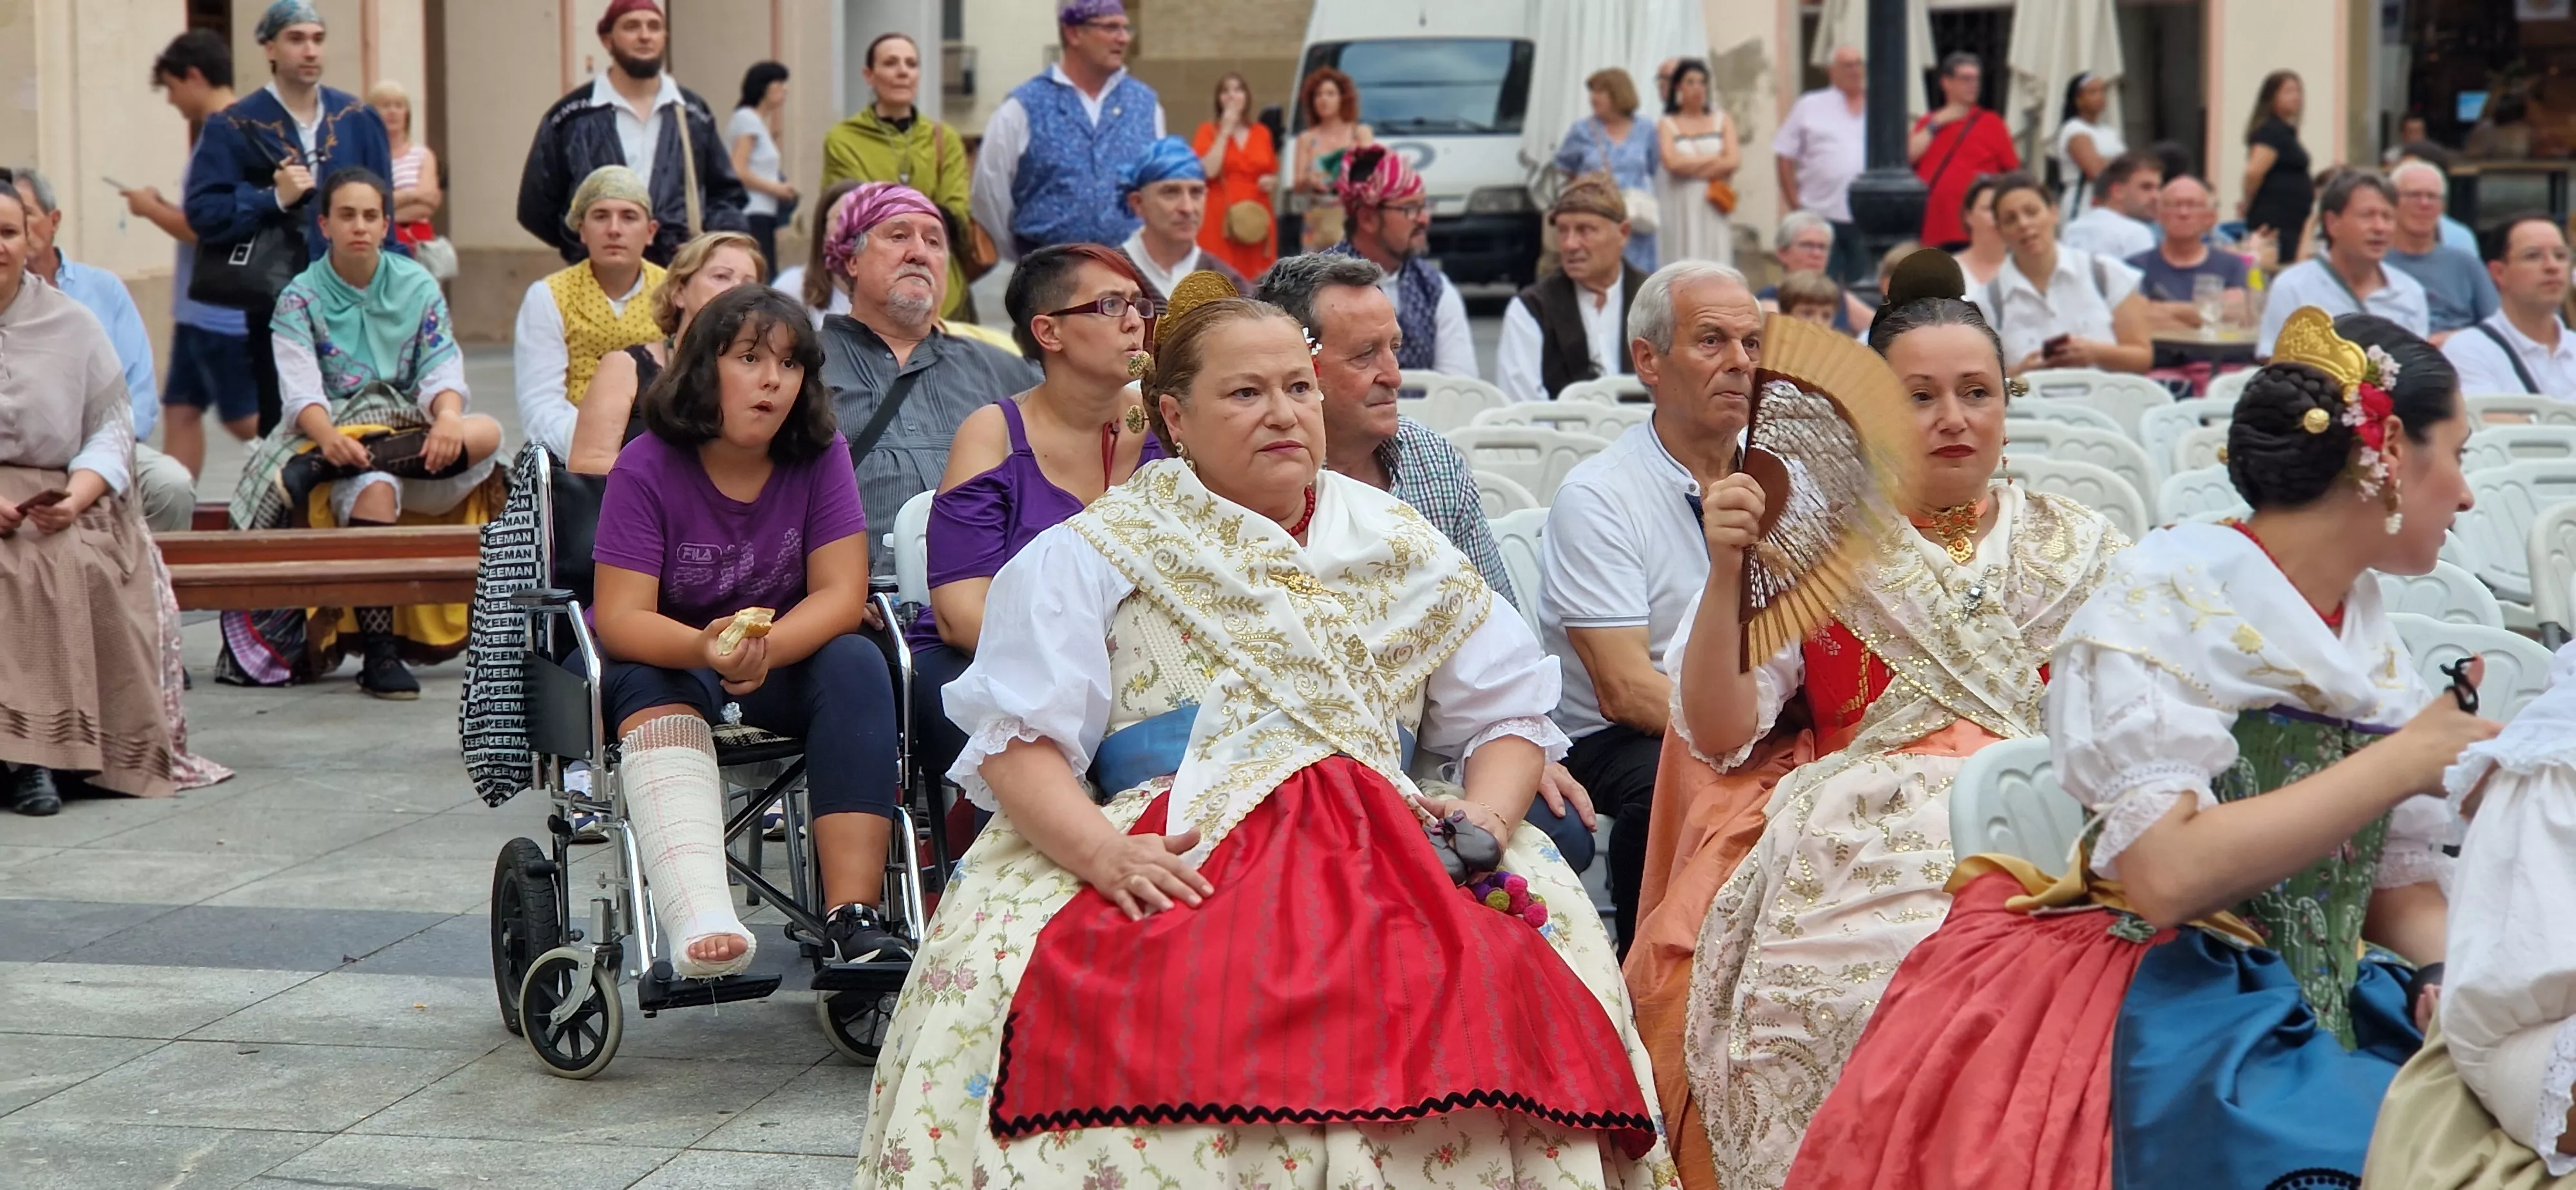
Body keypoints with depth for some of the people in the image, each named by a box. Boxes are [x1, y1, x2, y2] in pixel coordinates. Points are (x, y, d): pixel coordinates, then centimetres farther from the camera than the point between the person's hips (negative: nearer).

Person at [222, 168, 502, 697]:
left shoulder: (418, 287, 9)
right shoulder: (301, 298, 2)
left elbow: (441, 371, -1)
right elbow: (300, 389, -11)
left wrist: (447, 418, -25)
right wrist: (329, 437, -34)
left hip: (412, 436, 3)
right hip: (335, 432, -3)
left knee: (485, 434, -30)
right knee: (376, 486, -38)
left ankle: (316, 471, -33)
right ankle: (378, 655, -37)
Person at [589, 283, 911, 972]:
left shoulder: (820, 455, -6)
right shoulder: (648, 468, -13)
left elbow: (841, 594, -13)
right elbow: (621, 617, -21)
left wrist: (764, 648, -34)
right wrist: (707, 649, -42)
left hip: (787, 663, 2)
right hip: (663, 660, -2)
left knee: (857, 665, -27)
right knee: (651, 685, -34)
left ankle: (852, 918, -37)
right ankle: (700, 923, -57)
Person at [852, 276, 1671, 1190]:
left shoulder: (1397, 547, 21)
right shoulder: (1092, 558, 10)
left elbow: (1508, 711, 21)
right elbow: (1018, 738, -1)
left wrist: (1485, 820, -1)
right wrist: (1101, 851, -20)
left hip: (1386, 863, 3)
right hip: (1179, 868, -3)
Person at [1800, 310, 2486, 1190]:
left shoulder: (2376, 645, 15)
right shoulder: (2172, 596, -7)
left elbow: (2405, 895, 14)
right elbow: (2165, 875, -19)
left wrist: (2454, 983, -8)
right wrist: (2402, 762, -15)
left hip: (2312, 1028, 7)